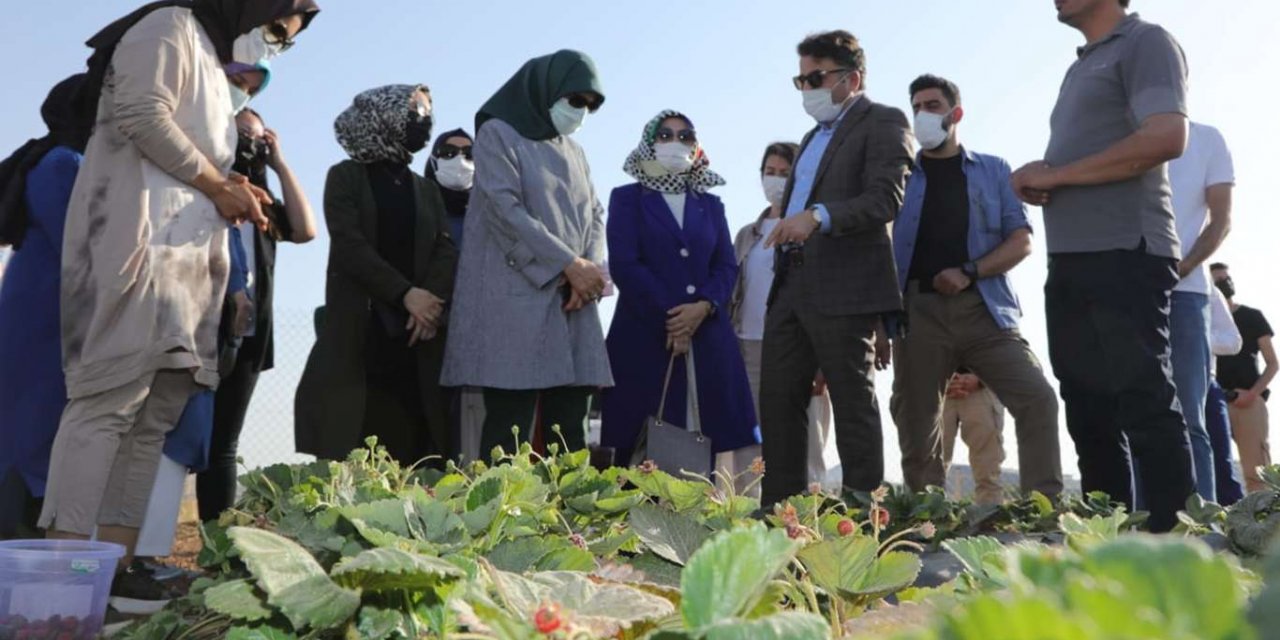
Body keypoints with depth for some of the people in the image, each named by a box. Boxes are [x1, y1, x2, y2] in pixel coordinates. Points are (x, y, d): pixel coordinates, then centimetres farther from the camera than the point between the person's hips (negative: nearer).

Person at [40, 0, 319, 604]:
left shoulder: (213, 67, 29)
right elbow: (141, 115, -14)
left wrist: (227, 189, 11)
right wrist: (219, 185, -7)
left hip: (185, 258, 9)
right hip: (136, 244, -9)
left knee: (154, 415, 1)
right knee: (108, 401, -14)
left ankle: (115, 566, 1)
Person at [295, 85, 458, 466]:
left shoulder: (427, 190, 21)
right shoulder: (347, 176, 7)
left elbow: (447, 250, 8)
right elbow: (348, 244, -6)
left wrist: (433, 300, -12)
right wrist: (405, 293, -15)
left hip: (418, 334, 4)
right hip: (360, 332, -4)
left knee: (409, 451, -2)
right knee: (350, 459, -8)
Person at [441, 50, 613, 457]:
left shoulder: (573, 151, 22)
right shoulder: (498, 134, 2)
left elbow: (594, 213, 14)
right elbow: (505, 209, -11)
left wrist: (591, 270, -7)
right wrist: (570, 264, -12)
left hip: (572, 299, 6)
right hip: (516, 298, -6)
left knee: (570, 424, 1)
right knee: (510, 424, -10)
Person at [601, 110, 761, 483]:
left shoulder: (711, 205, 19)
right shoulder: (627, 198, 8)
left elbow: (727, 266, 9)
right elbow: (624, 263, -4)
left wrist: (703, 307, -11)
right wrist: (669, 318, -12)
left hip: (707, 333, 3)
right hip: (644, 332, -3)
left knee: (707, 434, -3)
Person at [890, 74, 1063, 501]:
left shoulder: (993, 171, 13)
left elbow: (1021, 242, 6)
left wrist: (969, 272, -11)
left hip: (985, 309, 0)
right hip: (919, 313, 1)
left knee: (1037, 399, -14)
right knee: (916, 420, 1)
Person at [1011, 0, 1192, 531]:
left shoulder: (1145, 43, -1)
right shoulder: (1083, 66, 24)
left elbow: (1166, 138, -17)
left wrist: (1053, 174, -12)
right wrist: (1040, 183, 4)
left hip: (1124, 257, -9)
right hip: (1072, 264, 9)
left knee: (1145, 405, -9)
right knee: (1089, 411, 8)